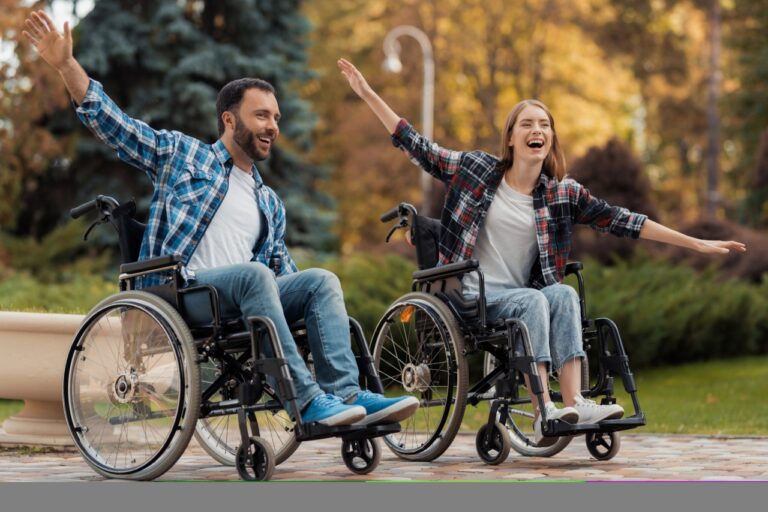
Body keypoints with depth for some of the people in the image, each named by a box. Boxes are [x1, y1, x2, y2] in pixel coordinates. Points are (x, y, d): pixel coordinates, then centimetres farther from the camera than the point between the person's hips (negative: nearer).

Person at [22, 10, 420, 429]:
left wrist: (318, 309, 8)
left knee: (321, 281, -19)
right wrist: (65, 64, -2)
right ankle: (308, 402, -40)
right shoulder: (181, 154, 14)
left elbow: (282, 269, 27)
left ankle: (346, 394, -32)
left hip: (242, 302, 5)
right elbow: (109, 122, 9)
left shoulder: (270, 203, 28)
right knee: (254, 274, -34)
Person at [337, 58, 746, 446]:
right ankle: (544, 411, -39)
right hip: (472, 294, -3)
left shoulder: (562, 193, 6)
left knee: (564, 294, -28)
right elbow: (418, 148, 4)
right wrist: (368, 95, -1)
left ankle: (573, 402, -38)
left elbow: (621, 221, 3)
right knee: (534, 300, -31)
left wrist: (697, 244, -1)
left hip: (525, 296, 3)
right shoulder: (477, 169, 3)